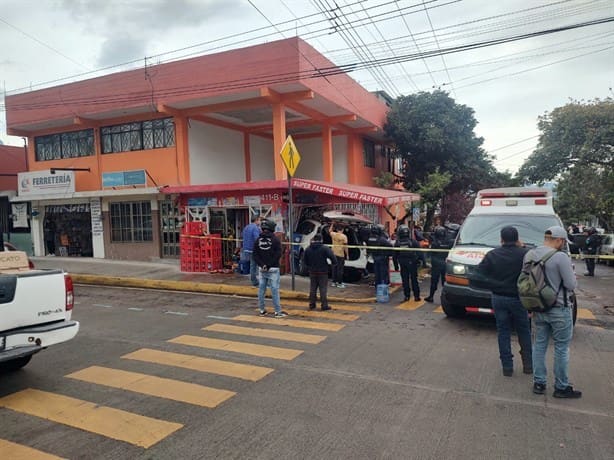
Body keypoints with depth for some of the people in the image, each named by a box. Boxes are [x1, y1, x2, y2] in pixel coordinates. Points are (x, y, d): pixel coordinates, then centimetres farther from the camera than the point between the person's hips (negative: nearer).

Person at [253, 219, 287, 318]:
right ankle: (278, 311, 1)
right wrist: (269, 265, -11)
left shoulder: (258, 239, 6)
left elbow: (255, 255, 1)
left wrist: (262, 265, -5)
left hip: (262, 269, 4)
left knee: (261, 289, 11)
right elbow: (278, 254, -13)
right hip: (273, 269, -4)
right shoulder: (275, 239, -7)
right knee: (274, 289, -2)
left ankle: (262, 310, 17)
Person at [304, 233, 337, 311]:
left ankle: (312, 304, 17)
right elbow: (332, 256, -20)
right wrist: (334, 263, -1)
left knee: (312, 289, 13)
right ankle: (324, 305, 1)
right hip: (322, 272, -4)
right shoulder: (324, 248, -13)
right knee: (323, 289, 1)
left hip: (312, 272, 4)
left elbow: (305, 261, 9)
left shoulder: (308, 249, 2)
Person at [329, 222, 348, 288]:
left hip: (334, 254, 4)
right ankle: (339, 283, 2)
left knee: (334, 268, 12)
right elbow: (345, 246, -10)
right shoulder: (344, 236, -9)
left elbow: (330, 231, 25)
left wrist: (333, 224, 32)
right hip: (341, 254, -4)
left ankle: (334, 282, 17)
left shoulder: (333, 235, 2)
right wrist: (347, 254, -4)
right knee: (340, 269, -1)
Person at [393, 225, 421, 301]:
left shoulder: (397, 243, -4)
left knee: (405, 280, 9)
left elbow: (394, 255, 2)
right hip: (412, 263, -1)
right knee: (414, 279, 7)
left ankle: (407, 296, 10)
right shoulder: (413, 241, -10)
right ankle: (416, 296, 10)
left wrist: (395, 265, 11)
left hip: (402, 264, 1)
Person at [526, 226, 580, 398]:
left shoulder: (529, 255, 1)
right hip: (559, 309, -6)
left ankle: (539, 383, 21)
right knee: (561, 349, 7)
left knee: (539, 345, 15)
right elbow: (571, 285, -15)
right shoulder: (560, 257, -19)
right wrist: (571, 274, 7)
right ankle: (561, 387, 18)